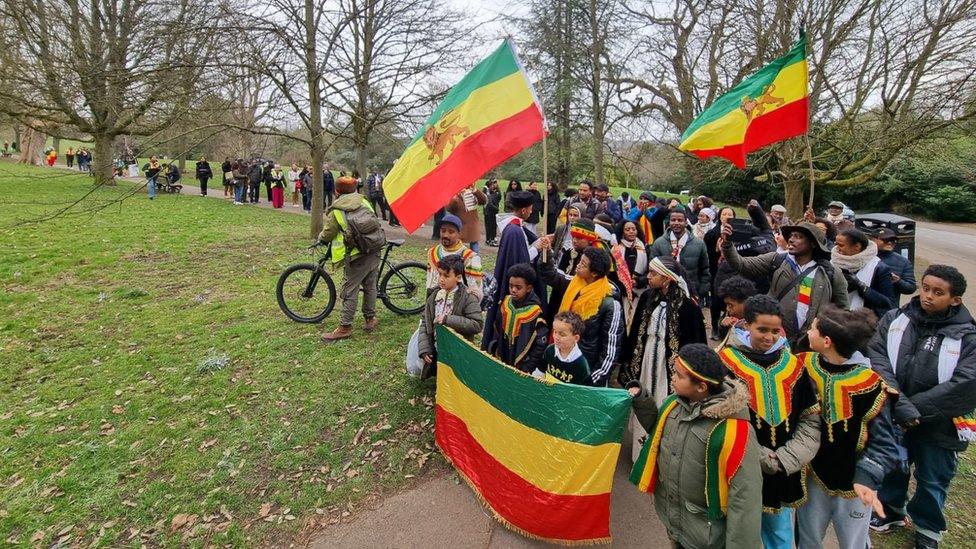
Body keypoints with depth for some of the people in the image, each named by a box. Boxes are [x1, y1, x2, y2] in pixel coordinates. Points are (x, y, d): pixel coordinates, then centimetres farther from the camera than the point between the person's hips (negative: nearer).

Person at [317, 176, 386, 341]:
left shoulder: (335, 212, -4)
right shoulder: (364, 201, 8)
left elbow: (327, 235, 3)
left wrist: (320, 238, 26)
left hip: (357, 255, -5)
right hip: (375, 250, 5)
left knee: (350, 291, 3)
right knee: (370, 285, 19)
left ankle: (345, 328, 10)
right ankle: (371, 318, 31)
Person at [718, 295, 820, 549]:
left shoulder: (792, 364, 1)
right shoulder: (727, 362, -14)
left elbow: (811, 420, 3)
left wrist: (786, 458, -8)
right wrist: (761, 457, -15)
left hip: (784, 474, 4)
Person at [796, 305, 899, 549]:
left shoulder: (869, 384, -20)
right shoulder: (805, 366, -11)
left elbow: (883, 442, -16)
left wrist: (866, 478, -25)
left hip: (854, 482, -2)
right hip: (813, 476, 2)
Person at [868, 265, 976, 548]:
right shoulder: (894, 320, -8)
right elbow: (877, 360, -18)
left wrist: (913, 407, -23)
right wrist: (900, 406, -28)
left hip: (939, 427, -1)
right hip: (892, 419, 1)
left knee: (932, 482, 19)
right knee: (892, 467, 22)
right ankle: (891, 509, 48)